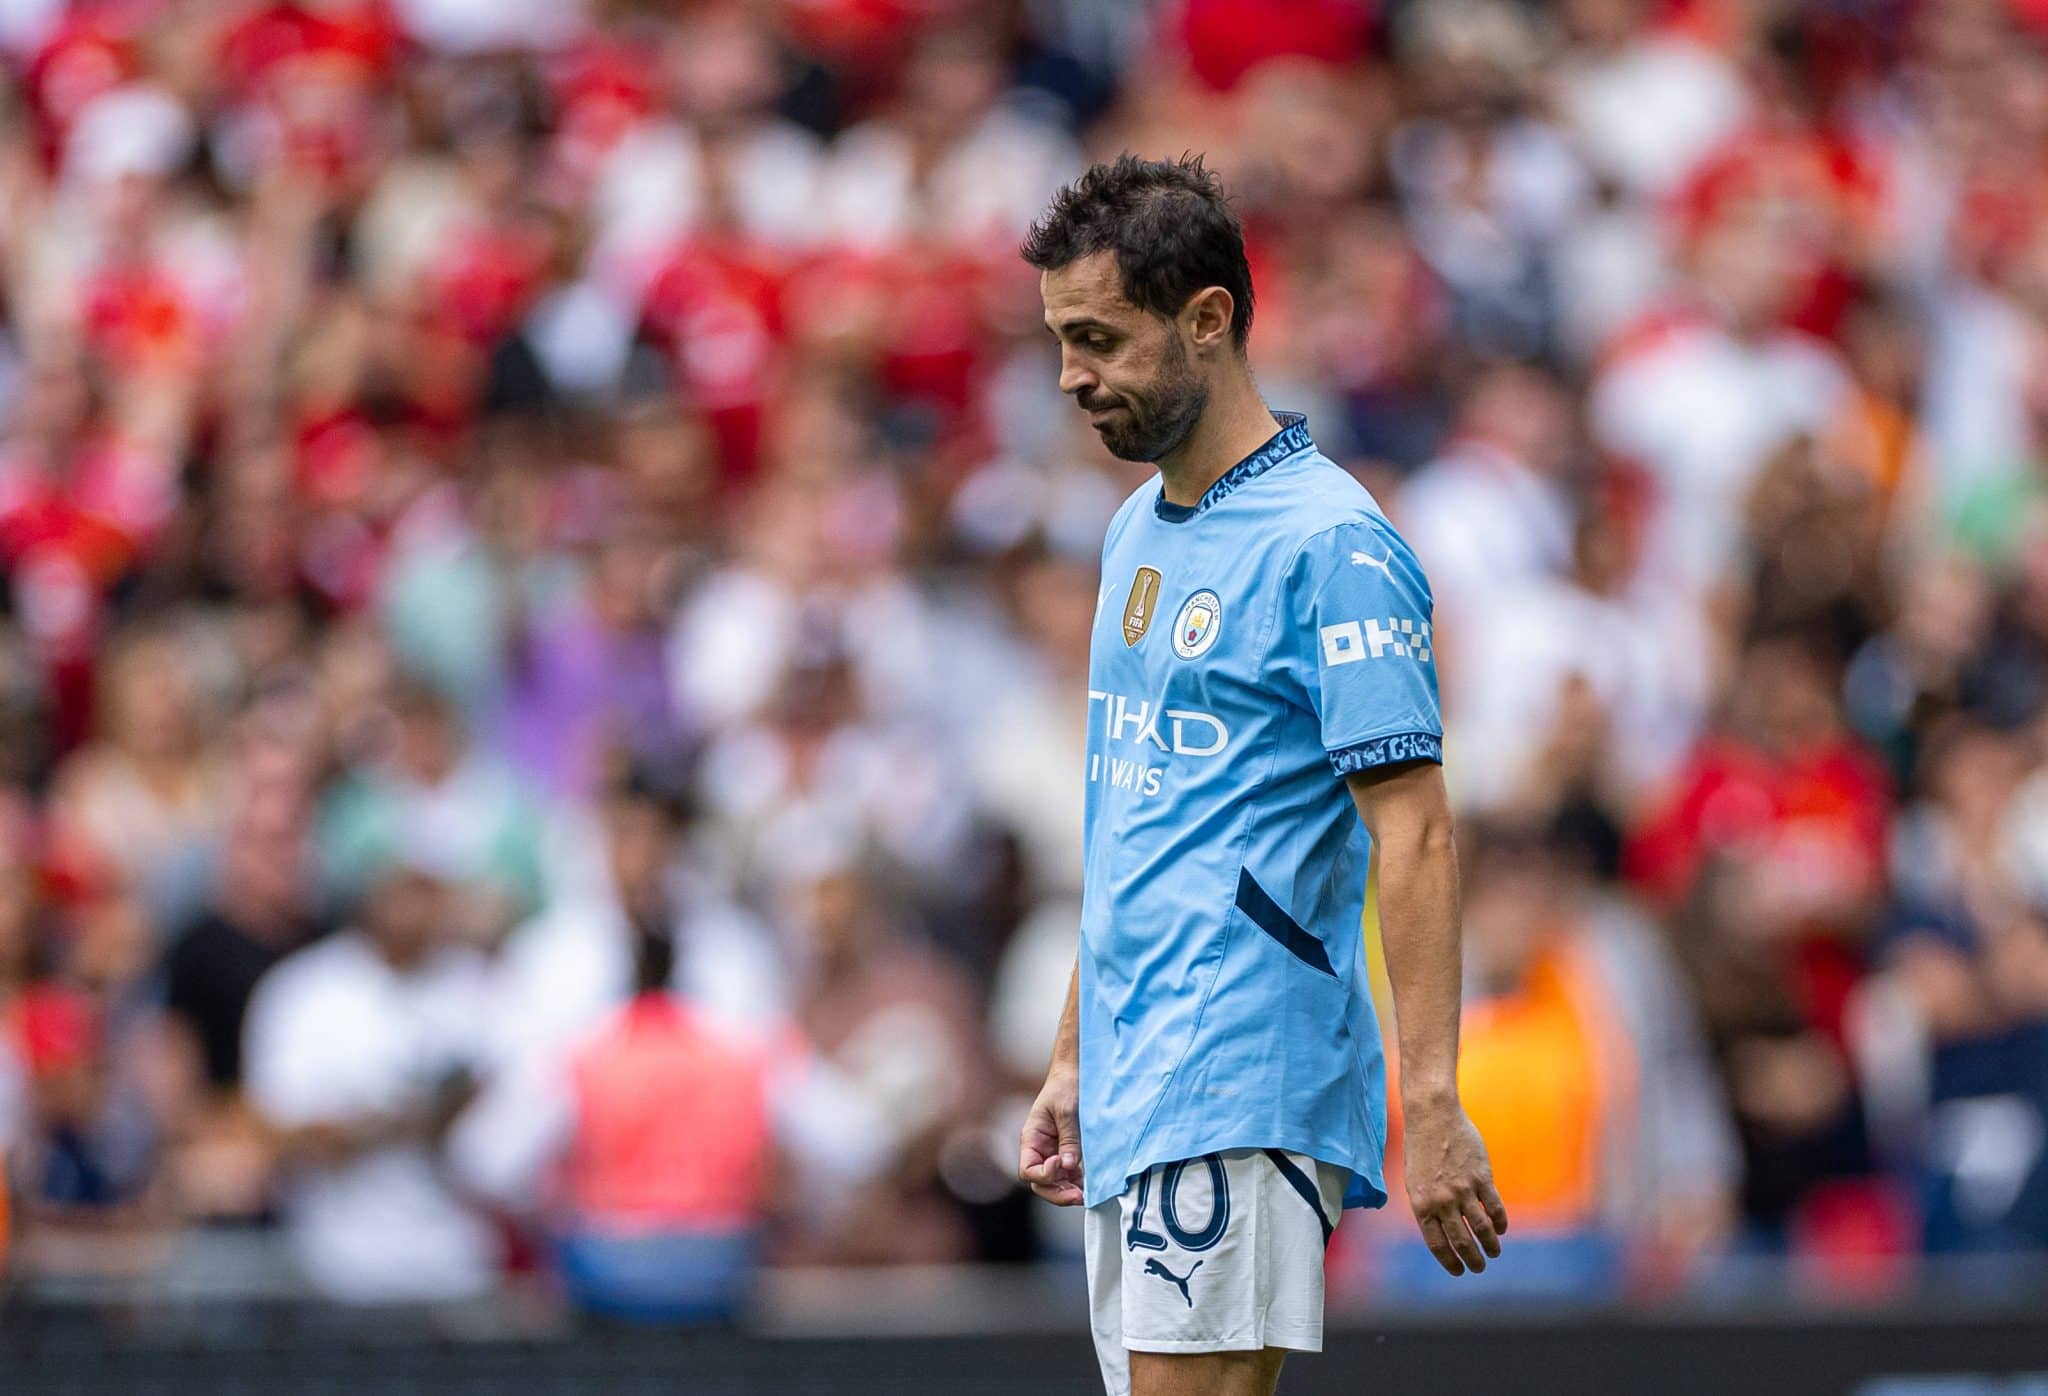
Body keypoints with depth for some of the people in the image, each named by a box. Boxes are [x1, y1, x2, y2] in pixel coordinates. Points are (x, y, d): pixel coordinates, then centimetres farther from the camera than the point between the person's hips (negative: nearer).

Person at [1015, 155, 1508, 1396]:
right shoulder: (1139, 534, 18)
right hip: (1135, 1097, 9)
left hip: (1242, 1095, -9)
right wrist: (1074, 1062, 22)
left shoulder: (1327, 541, -10)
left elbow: (1416, 837, -15)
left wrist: (1431, 1104, -22)